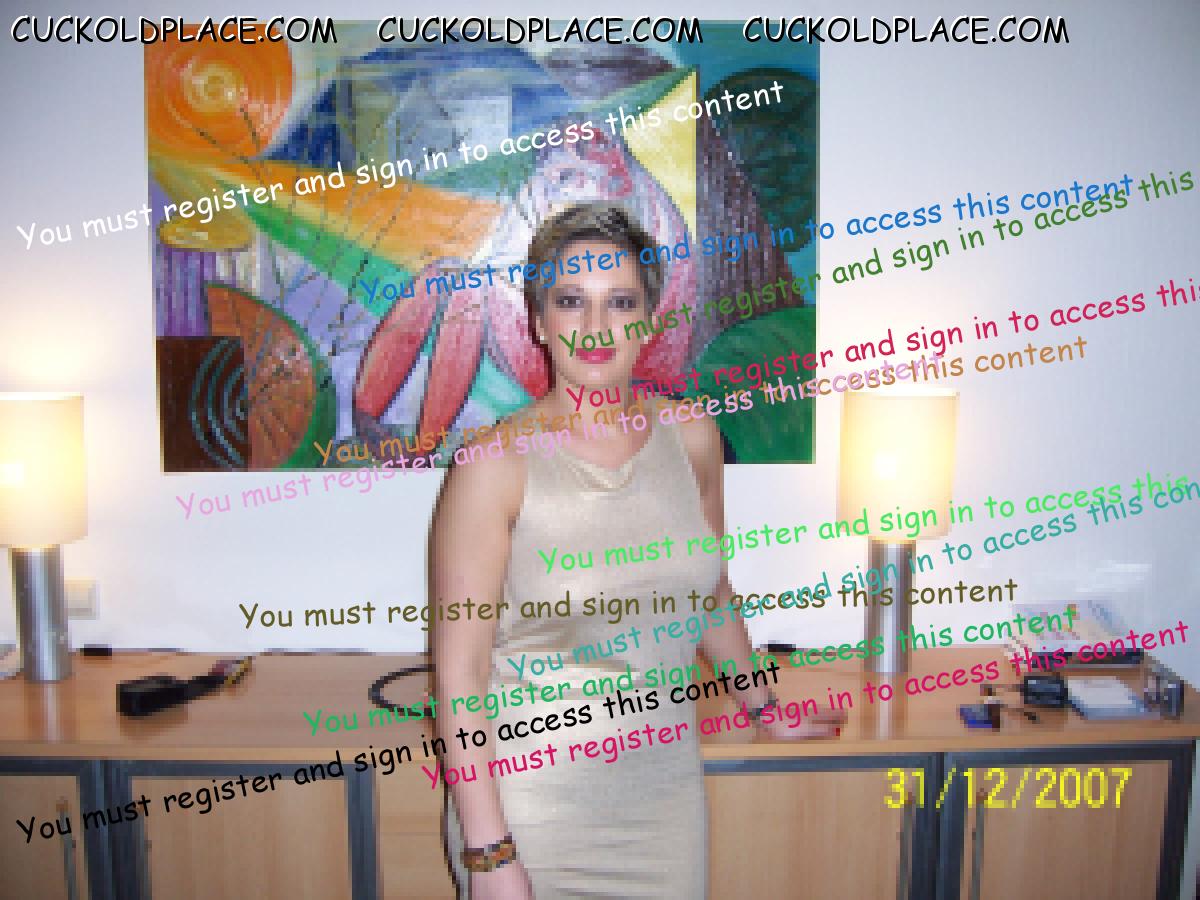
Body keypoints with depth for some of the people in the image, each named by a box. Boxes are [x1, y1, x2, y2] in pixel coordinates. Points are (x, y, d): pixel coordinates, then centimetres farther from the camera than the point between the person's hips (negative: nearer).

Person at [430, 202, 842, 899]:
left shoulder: (691, 438, -3)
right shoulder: (497, 463, -16)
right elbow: (460, 672, -14)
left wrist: (763, 708, 23)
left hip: (666, 791, 4)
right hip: (533, 805, -3)